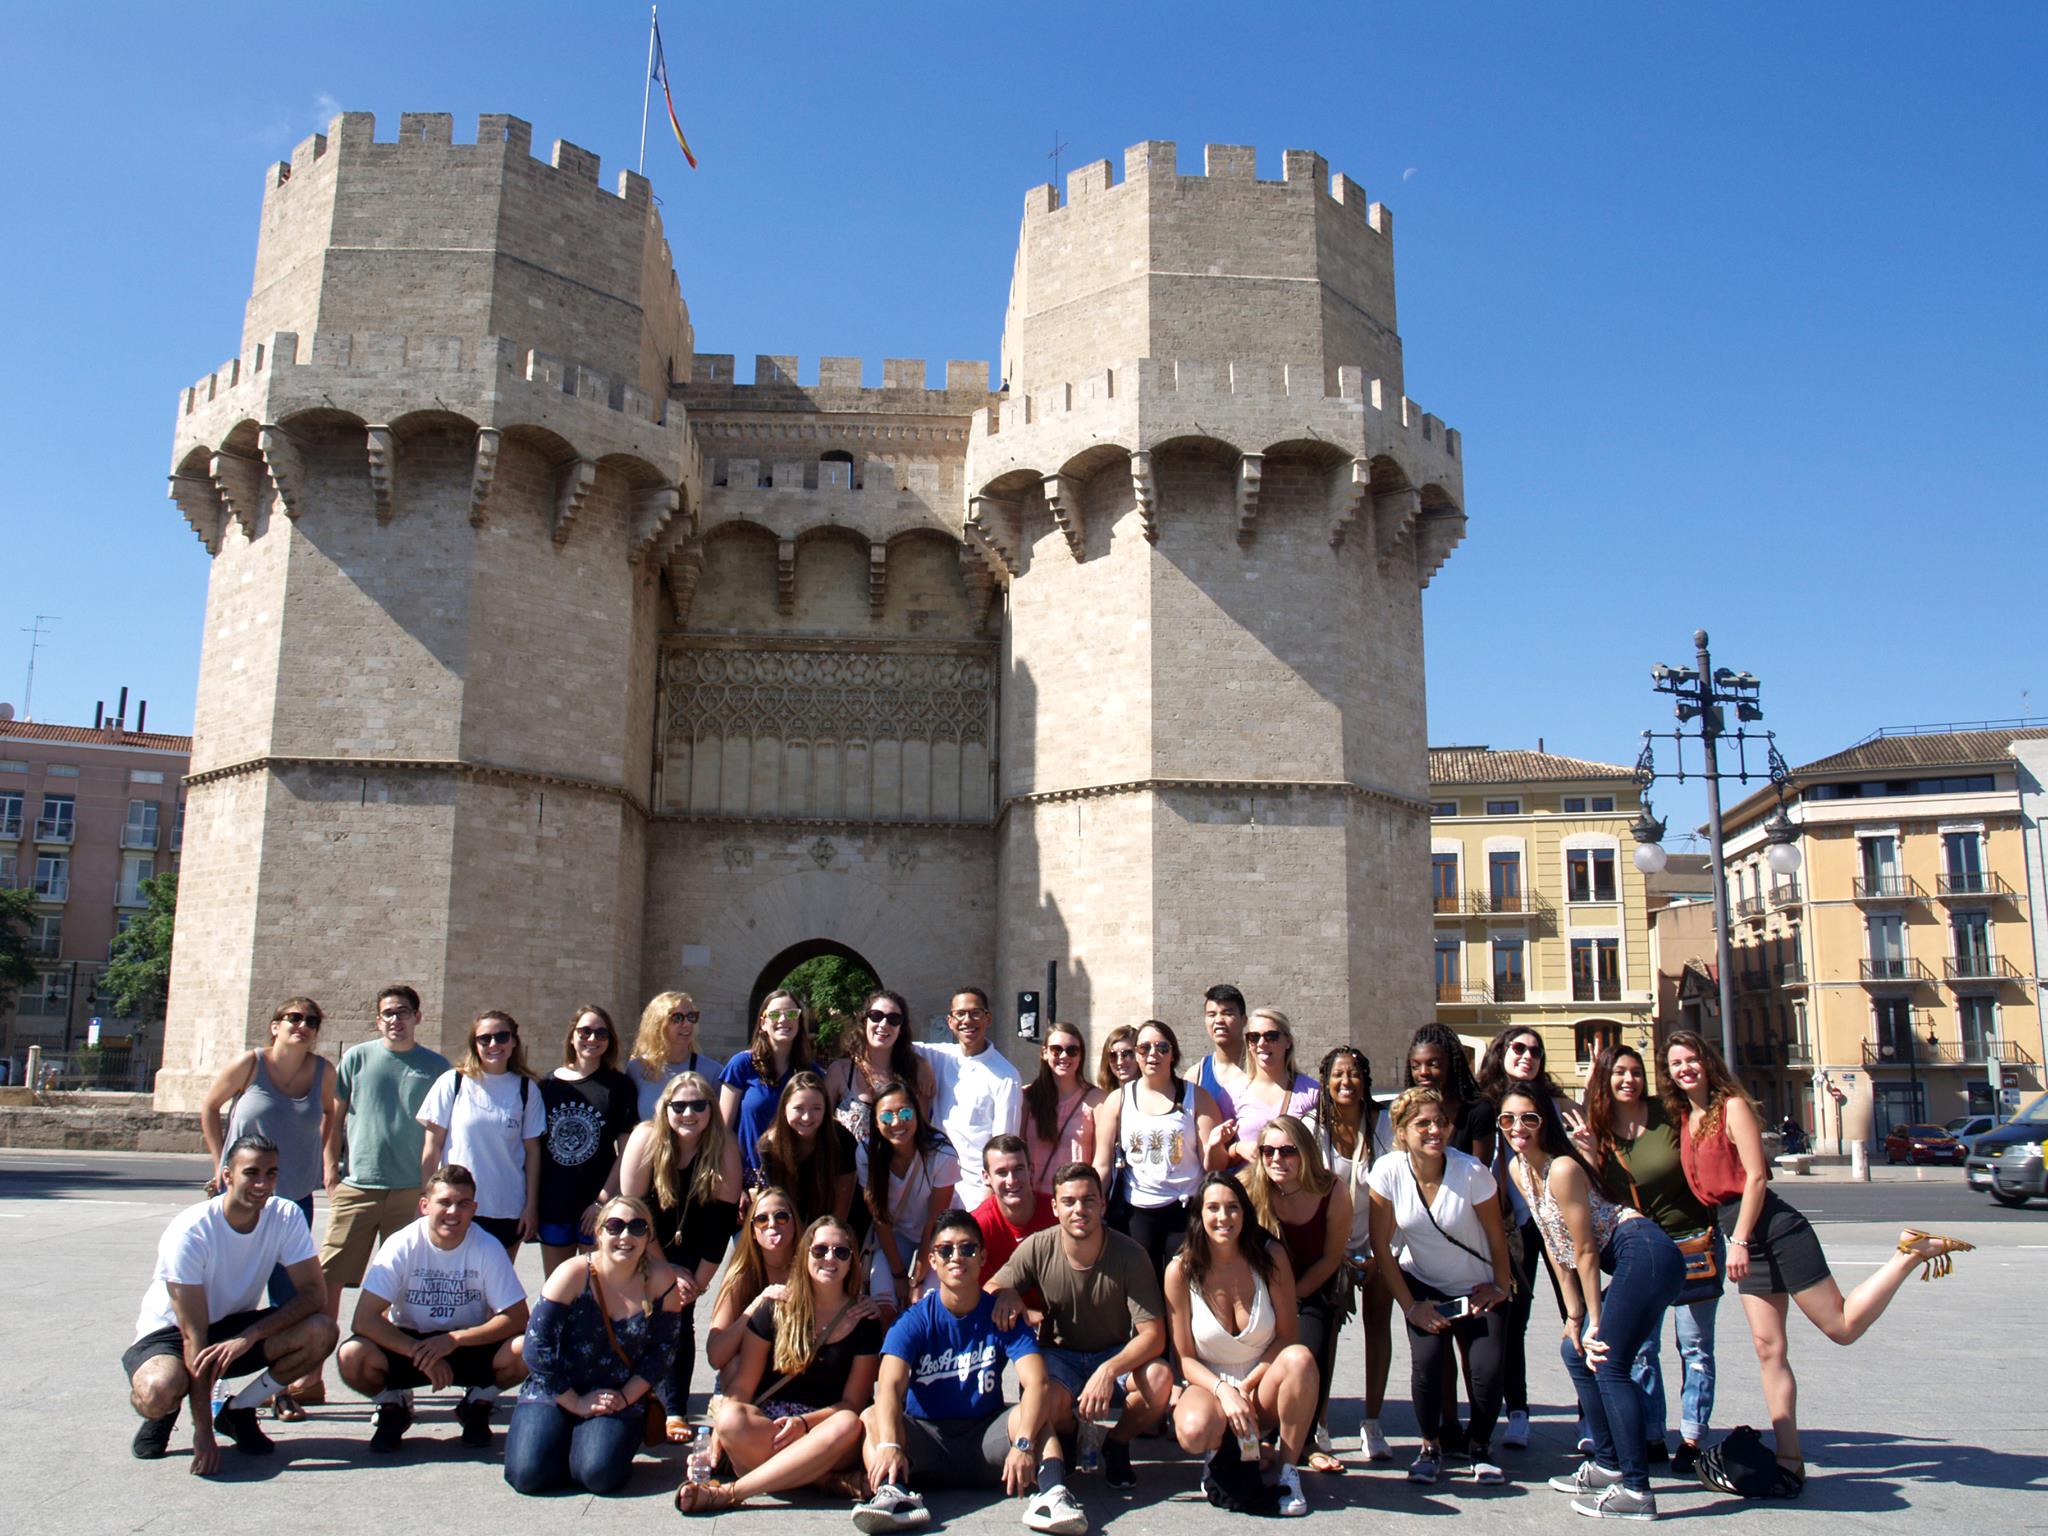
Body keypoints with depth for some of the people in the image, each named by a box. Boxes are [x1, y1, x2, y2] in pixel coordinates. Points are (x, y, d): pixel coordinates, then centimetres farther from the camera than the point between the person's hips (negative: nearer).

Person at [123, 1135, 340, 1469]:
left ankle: (237, 1411, -1)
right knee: (159, 1392, -37)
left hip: (236, 1326, 3)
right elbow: (193, 1333, -25)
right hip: (169, 1331, -3)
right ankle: (163, 1414, 3)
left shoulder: (286, 1217, -15)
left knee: (321, 1332, -24)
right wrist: (203, 1432, -27)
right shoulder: (190, 1231, -25)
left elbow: (315, 1294, -19)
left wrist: (249, 1337, -35)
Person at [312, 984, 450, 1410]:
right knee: (327, 1282, -2)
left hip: (411, 1191, 0)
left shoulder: (436, 1067, 6)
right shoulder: (356, 1058, 6)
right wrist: (331, 1174, 0)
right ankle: (309, 1378, 7)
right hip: (355, 1188, 0)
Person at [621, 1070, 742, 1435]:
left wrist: (697, 1281, -14)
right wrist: (667, 1270, -16)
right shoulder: (646, 1139, -22)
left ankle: (674, 1411, -3)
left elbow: (722, 1222, -16)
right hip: (645, 1251, 0)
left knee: (679, 1319, -10)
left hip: (689, 1253, 0)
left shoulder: (724, 1151, -21)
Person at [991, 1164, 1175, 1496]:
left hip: (1117, 1354, 0)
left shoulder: (1130, 1255, -18)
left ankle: (1116, 1444, 2)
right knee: (1051, 1397, -35)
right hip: (1058, 1354, 0)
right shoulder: (1037, 1249, -14)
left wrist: (1108, 1370, -38)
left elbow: (1154, 1335, -20)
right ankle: (1071, 1437, 7)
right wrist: (1006, 1293, -27)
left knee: (1159, 1378, -32)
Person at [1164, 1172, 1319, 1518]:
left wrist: (1247, 1386, -16)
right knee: (1194, 1431, -35)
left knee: (1299, 1359, -32)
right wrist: (1223, 1390, -23)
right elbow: (1185, 1357, -6)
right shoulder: (1181, 1270, -12)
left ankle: (1288, 1472, -14)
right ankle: (1224, 1452, 4)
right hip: (1210, 1384, -1)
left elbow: (1288, 1336, -6)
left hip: (1263, 1386, 1)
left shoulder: (1270, 1256, -10)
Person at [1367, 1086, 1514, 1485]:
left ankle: (1481, 1447, 13)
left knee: (1488, 1367, -17)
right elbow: (1381, 1245, -11)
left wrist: (1501, 1287, 1)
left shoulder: (1471, 1172, -23)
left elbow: (1496, 1236, -8)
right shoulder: (1388, 1172, -19)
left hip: (1475, 1287, 0)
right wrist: (1410, 1306, -10)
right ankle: (1430, 1446, 6)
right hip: (1421, 1283, 0)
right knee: (1426, 1358, -22)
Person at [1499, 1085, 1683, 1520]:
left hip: (1646, 1256, -10)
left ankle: (1636, 1491, -9)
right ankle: (1607, 1464, 25)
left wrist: (1595, 1323, -8)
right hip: (1630, 1264, 10)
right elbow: (1554, 1245, 11)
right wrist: (1574, 1315, 9)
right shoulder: (1519, 1169, 7)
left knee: (1607, 1364, -12)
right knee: (1576, 1352, 14)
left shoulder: (1561, 1169, -18)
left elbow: (1585, 1251, -14)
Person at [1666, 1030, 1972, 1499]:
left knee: (1844, 1325, -5)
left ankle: (1910, 1252, 10)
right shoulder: (1683, 1118, 12)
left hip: (1772, 1226, -7)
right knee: (1768, 1348, 4)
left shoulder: (1732, 1106, -8)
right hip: (1742, 1236, 7)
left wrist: (1739, 1240, -17)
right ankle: (1789, 1460, 7)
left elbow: (1755, 1177, -13)